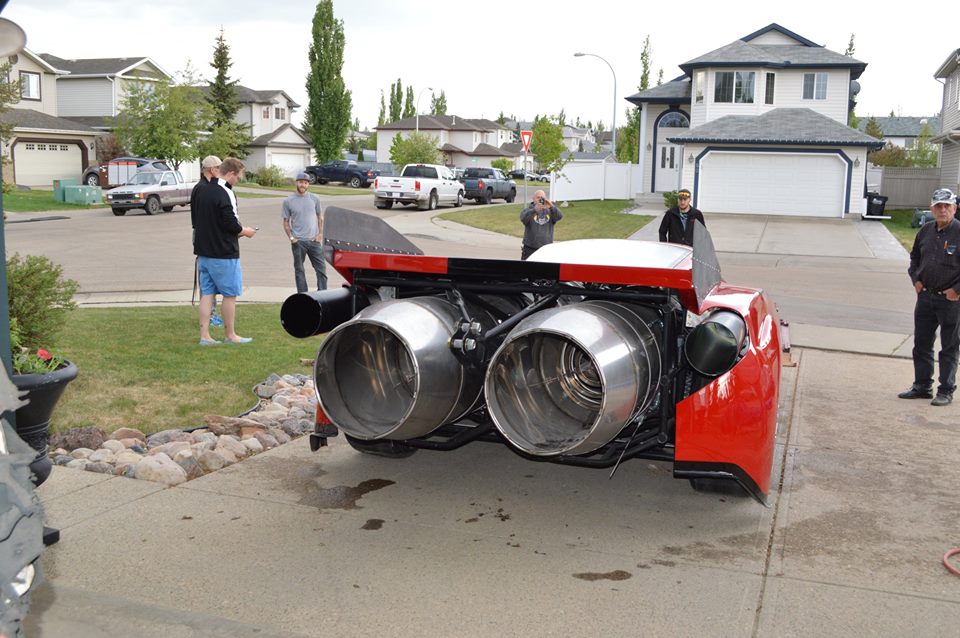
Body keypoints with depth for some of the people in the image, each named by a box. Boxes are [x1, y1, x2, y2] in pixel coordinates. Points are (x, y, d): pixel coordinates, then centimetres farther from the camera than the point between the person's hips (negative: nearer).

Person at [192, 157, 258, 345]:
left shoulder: (202, 190, 9)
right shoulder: (225, 193, -18)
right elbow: (231, 224, -21)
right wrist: (245, 231, 0)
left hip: (204, 251, 8)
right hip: (223, 254, -8)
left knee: (206, 293, 10)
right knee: (230, 294, 5)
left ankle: (204, 336, 10)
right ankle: (229, 335, 14)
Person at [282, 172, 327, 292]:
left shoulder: (314, 199, 6)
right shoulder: (288, 201, 2)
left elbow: (320, 217, 12)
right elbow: (286, 222, 5)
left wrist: (320, 234, 0)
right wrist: (291, 237, -7)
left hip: (314, 240, 1)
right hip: (298, 242, -1)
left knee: (321, 267, -1)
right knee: (299, 270, 6)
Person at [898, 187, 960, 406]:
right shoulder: (925, 231, 5)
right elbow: (915, 257, 21)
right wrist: (916, 279, 9)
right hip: (925, 296, 6)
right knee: (921, 344, 12)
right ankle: (922, 386, 24)